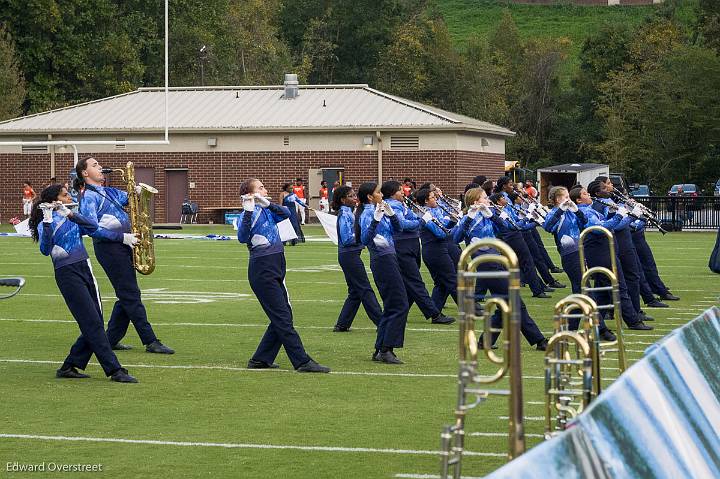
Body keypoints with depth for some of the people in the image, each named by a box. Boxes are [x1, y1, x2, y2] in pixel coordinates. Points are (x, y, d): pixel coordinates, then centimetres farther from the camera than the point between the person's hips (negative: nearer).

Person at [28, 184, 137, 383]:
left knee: (95, 325, 5)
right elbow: (45, 249, -21)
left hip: (85, 269, 7)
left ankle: (69, 367, 15)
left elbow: (92, 227, -3)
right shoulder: (45, 224, -3)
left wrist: (70, 214, -15)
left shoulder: (69, 217, 16)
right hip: (67, 274, -7)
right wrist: (47, 221, -30)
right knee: (93, 324, -10)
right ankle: (115, 371, -12)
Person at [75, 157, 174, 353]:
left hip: (122, 246, 9)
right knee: (131, 295, -8)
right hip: (108, 247, -9)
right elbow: (92, 229, -17)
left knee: (127, 296, 10)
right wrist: (122, 237, -20)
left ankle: (111, 340, 17)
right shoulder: (88, 197, -8)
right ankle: (151, 342, -7)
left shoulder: (107, 192, 18)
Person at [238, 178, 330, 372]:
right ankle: (303, 362, -12)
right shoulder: (249, 215, -9)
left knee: (282, 318, 10)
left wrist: (268, 204, -14)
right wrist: (248, 212, -35)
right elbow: (243, 237, -25)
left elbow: (286, 214, 0)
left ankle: (260, 360, 17)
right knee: (282, 318, -10)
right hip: (262, 271, -9)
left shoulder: (267, 211, 14)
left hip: (275, 271, 9)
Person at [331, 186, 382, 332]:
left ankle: (342, 324, 13)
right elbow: (347, 239, -21)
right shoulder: (345, 214, -14)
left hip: (349, 255, 10)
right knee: (365, 290, -7)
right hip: (350, 255, -10)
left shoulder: (348, 213, 15)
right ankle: (381, 323, -6)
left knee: (355, 292, 12)